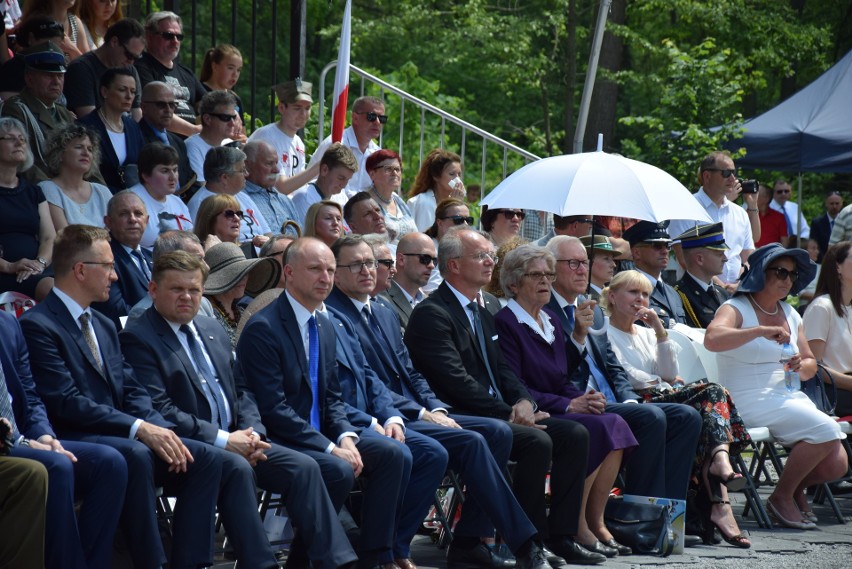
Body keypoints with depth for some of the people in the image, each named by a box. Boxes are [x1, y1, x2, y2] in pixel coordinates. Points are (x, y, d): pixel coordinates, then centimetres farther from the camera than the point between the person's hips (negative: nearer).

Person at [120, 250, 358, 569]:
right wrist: (222, 439, -18)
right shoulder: (137, 339, -6)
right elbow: (158, 410, -16)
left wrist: (252, 433, -2)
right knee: (236, 466, -35)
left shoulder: (213, 332, 19)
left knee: (303, 467, -12)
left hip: (234, 439, 7)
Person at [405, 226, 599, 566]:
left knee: (575, 435, -5)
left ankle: (561, 536, -3)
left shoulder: (487, 307, 18)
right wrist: (508, 412, -19)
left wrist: (523, 401, -2)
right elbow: (456, 381, -19)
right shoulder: (431, 314, -11)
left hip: (501, 413, 9)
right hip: (464, 420, -9)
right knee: (538, 441, -29)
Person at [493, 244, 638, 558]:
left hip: (559, 412, 8)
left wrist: (584, 399, -4)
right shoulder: (505, 323, -7)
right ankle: (575, 527, -20)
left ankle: (596, 522, -13)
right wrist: (567, 405, -16)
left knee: (615, 425, -17)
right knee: (594, 429, -27)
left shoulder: (551, 321, 19)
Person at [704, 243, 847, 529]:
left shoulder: (790, 314, 19)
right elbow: (712, 339, -25)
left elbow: (811, 364, 20)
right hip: (751, 402, -7)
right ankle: (781, 497, -8)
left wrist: (801, 366, -5)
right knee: (826, 429, -26)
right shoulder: (736, 309, -4)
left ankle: (796, 487, 21)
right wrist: (761, 330, -33)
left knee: (836, 464, -11)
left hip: (791, 398, 7)